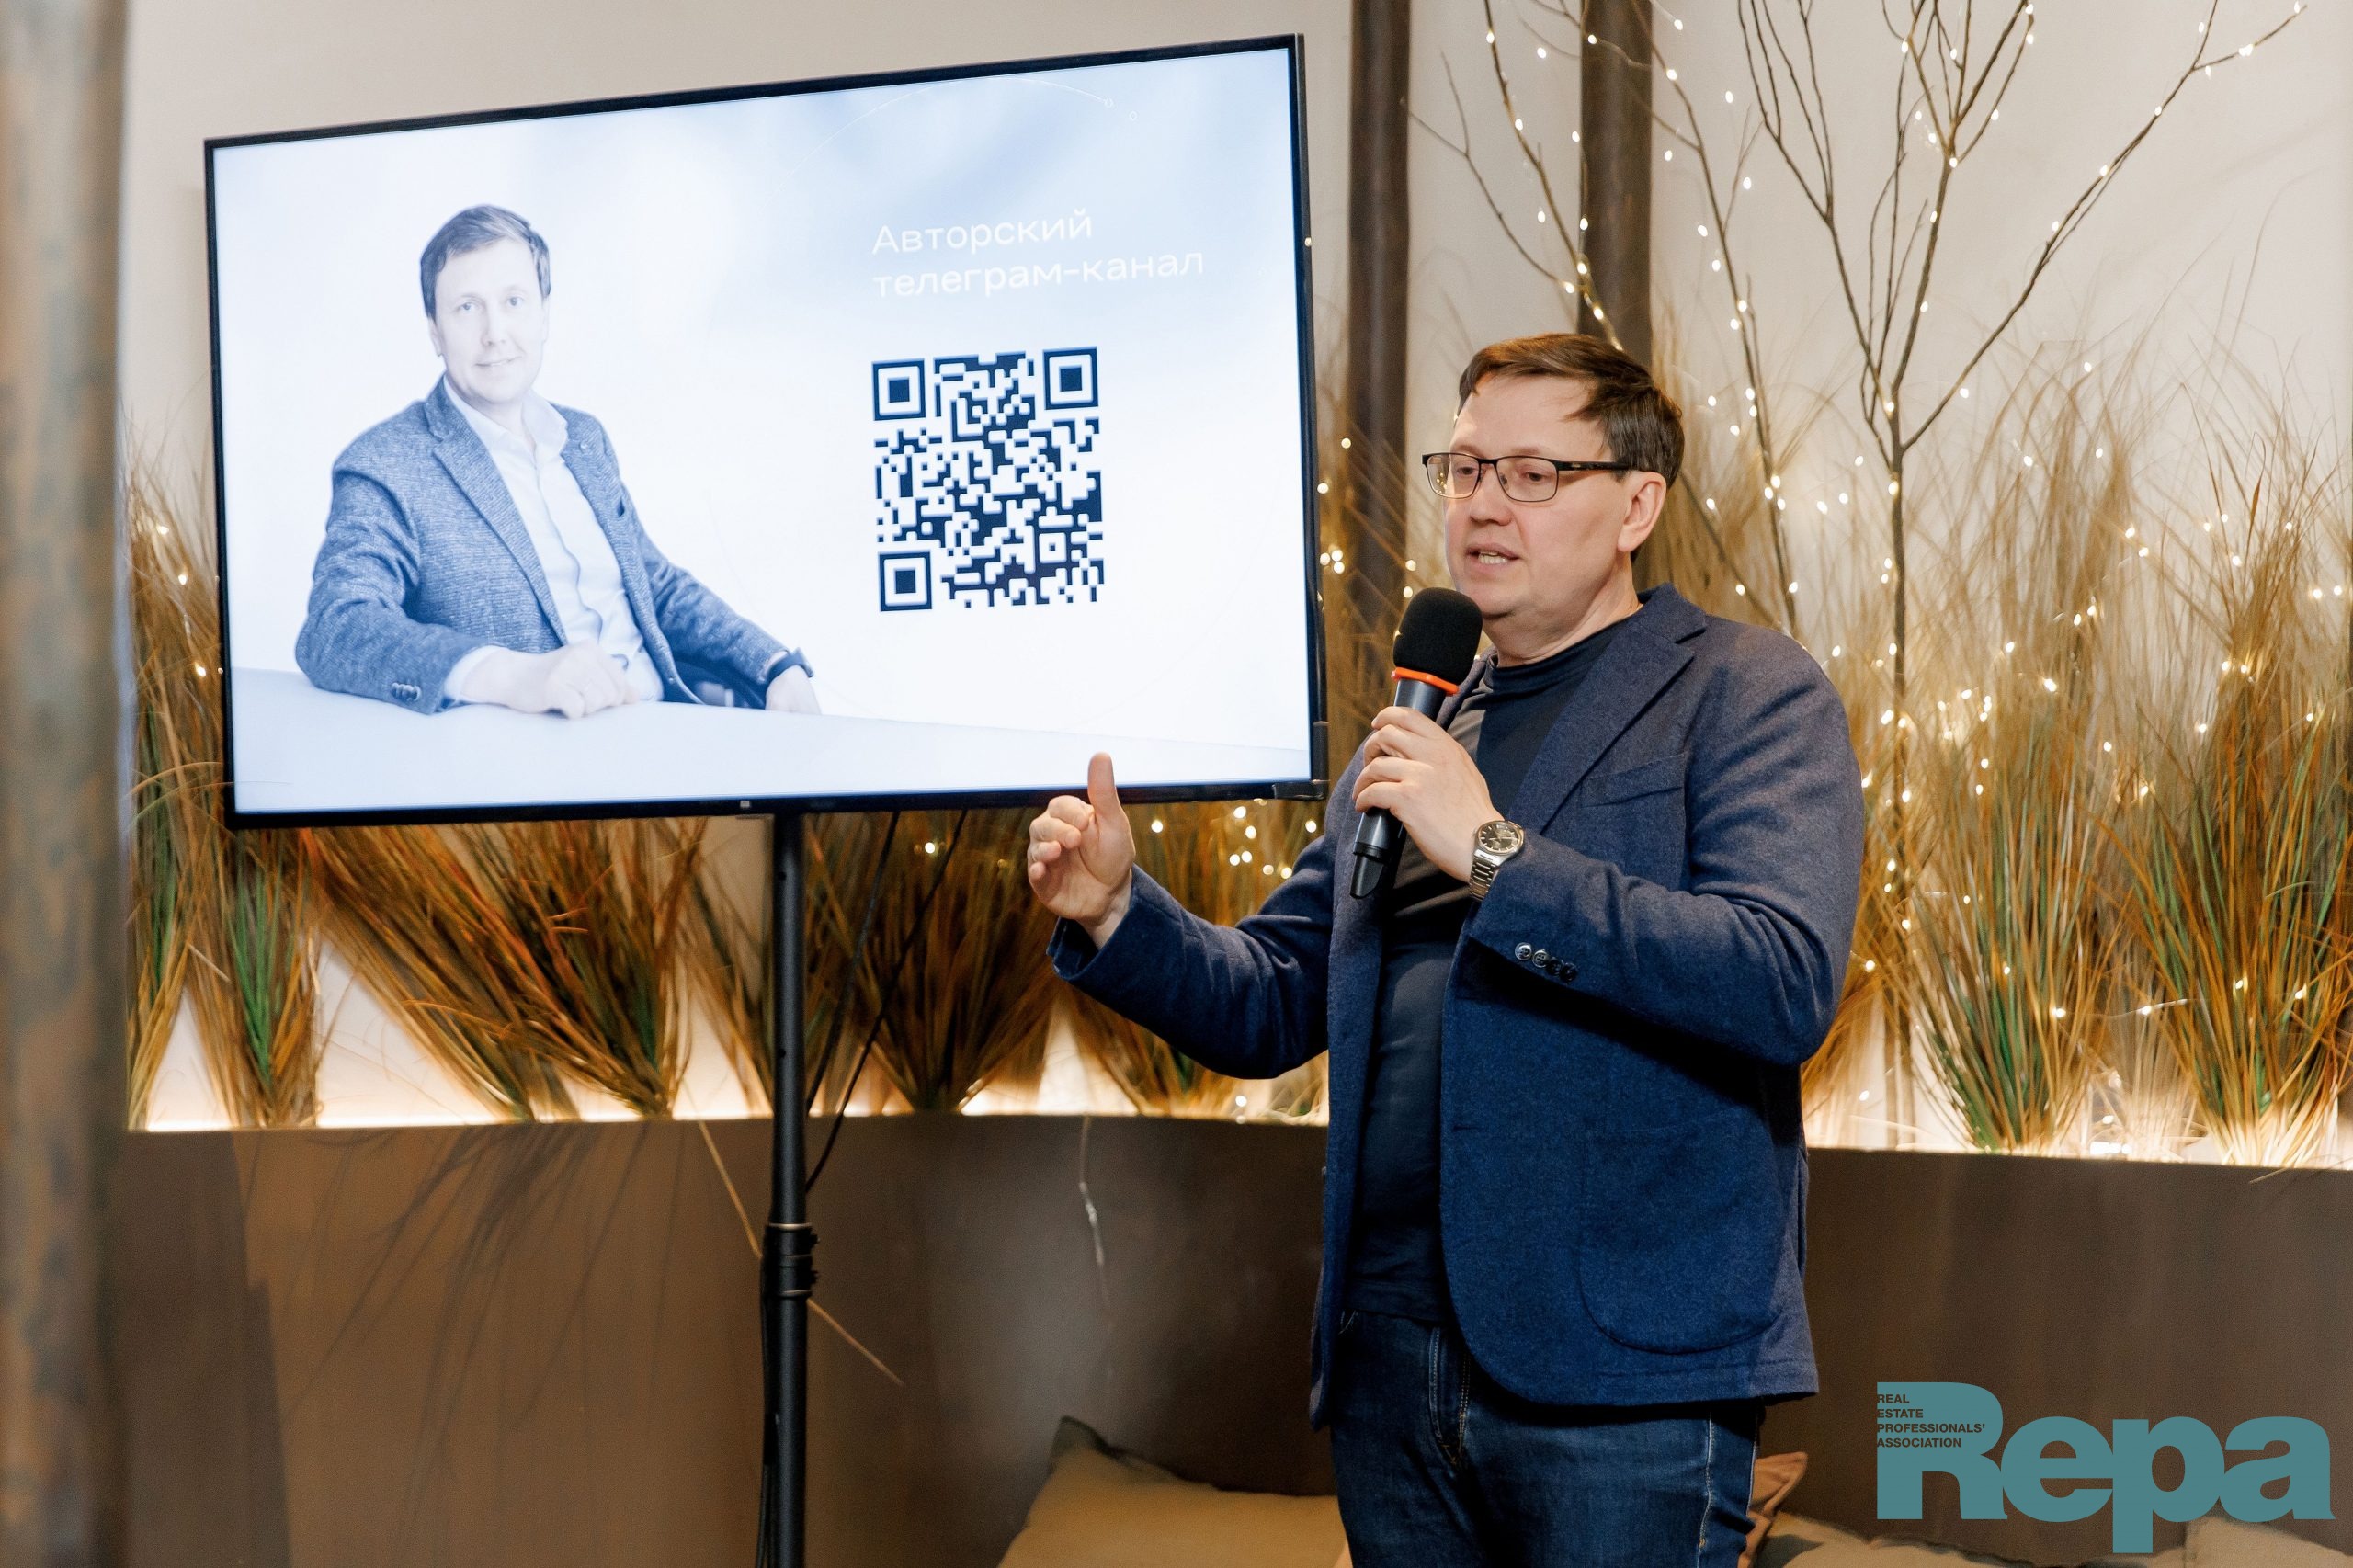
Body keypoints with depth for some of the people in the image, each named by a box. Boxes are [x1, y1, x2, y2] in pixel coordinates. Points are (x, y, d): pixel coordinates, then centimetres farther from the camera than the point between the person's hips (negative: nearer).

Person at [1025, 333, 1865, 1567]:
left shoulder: (1744, 696, -1)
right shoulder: (1411, 734, 19)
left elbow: (1787, 985, -16)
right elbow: (1270, 1008, 20)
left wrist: (1495, 852, -18)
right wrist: (1115, 913, 0)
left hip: (1615, 1373, -6)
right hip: (1392, 1365, 6)